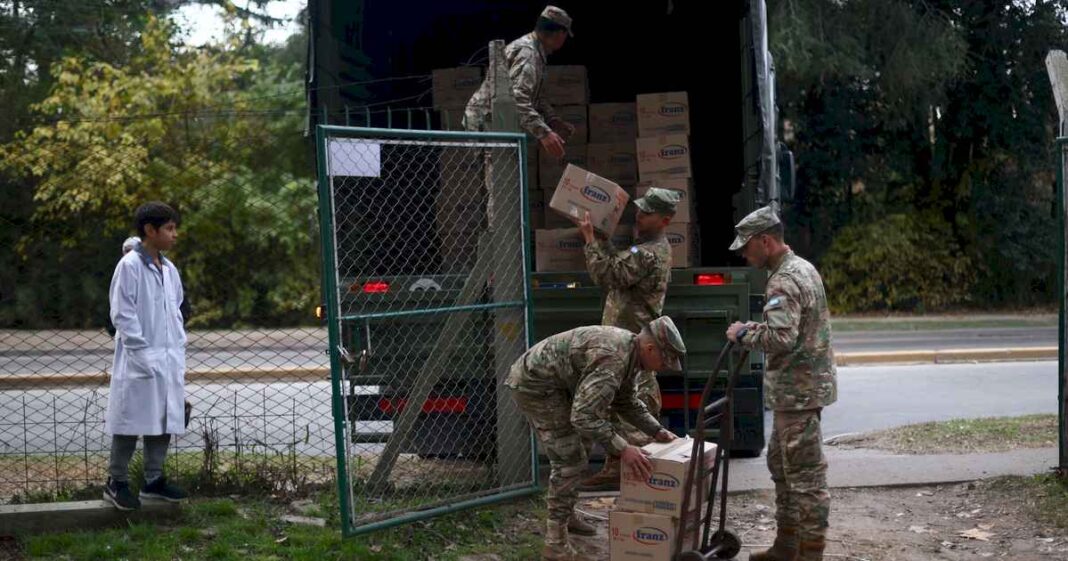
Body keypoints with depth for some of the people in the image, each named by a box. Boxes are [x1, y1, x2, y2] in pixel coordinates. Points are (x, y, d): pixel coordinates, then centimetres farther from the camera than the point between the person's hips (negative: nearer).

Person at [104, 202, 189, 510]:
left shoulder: (169, 269, 12)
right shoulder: (130, 265, -10)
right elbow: (122, 314, -11)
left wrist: (179, 349, 9)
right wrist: (143, 352, -14)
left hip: (169, 360, 7)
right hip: (138, 361, -7)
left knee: (164, 420, 9)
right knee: (132, 421, -2)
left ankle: (154, 480, 19)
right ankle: (116, 483, 8)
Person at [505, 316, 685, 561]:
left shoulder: (629, 350, 2)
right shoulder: (612, 360, -30)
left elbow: (626, 401, 17)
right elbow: (584, 416, -36)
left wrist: (657, 431, 7)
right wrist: (622, 449, -34)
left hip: (548, 381, 10)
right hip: (535, 384, -10)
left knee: (570, 455, 21)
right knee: (569, 459, -10)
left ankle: (563, 515, 37)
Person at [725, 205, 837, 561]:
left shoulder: (784, 281, -19)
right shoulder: (802, 268, 14)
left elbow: (780, 338, -30)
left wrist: (744, 333, -15)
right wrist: (754, 329, 13)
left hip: (797, 390, -11)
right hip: (803, 385, 11)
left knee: (805, 474, -5)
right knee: (781, 464, 19)